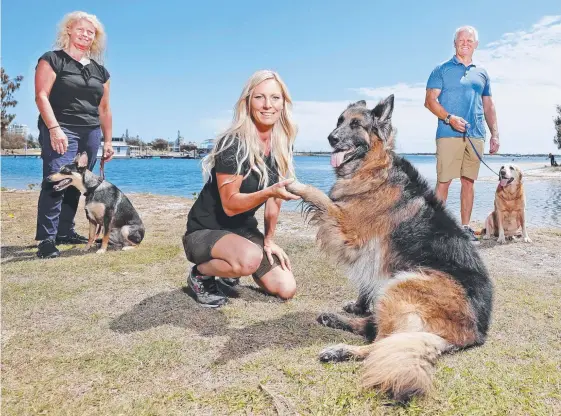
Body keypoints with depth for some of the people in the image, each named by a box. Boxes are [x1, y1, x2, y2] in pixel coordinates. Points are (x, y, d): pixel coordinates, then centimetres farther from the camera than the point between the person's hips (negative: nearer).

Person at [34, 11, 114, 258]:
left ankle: (65, 231, 16)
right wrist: (53, 128, -20)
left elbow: (104, 109, 19)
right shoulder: (53, 60, 2)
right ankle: (47, 239, -16)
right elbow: (41, 96, -8)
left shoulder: (99, 70, 19)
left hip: (90, 133, 6)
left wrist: (107, 140, 14)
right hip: (60, 130, -6)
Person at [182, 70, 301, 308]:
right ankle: (200, 274, -5)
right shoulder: (233, 145, -24)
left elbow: (274, 196, 6)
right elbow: (230, 205, -24)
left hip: (244, 229, 7)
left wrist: (269, 240, 7)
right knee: (250, 258, -38)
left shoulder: (280, 146, -2)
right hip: (206, 230, -6)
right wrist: (269, 192, -39)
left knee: (286, 289, -3)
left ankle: (231, 265, 22)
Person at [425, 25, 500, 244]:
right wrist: (450, 118, -16)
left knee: (469, 181, 5)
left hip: (476, 136, 4)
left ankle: (465, 227, 11)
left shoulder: (482, 73, 20)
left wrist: (495, 134, 12)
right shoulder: (442, 70, 7)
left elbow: (489, 106, 21)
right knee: (444, 181, -8)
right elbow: (430, 100, -2)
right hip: (449, 134, -4)